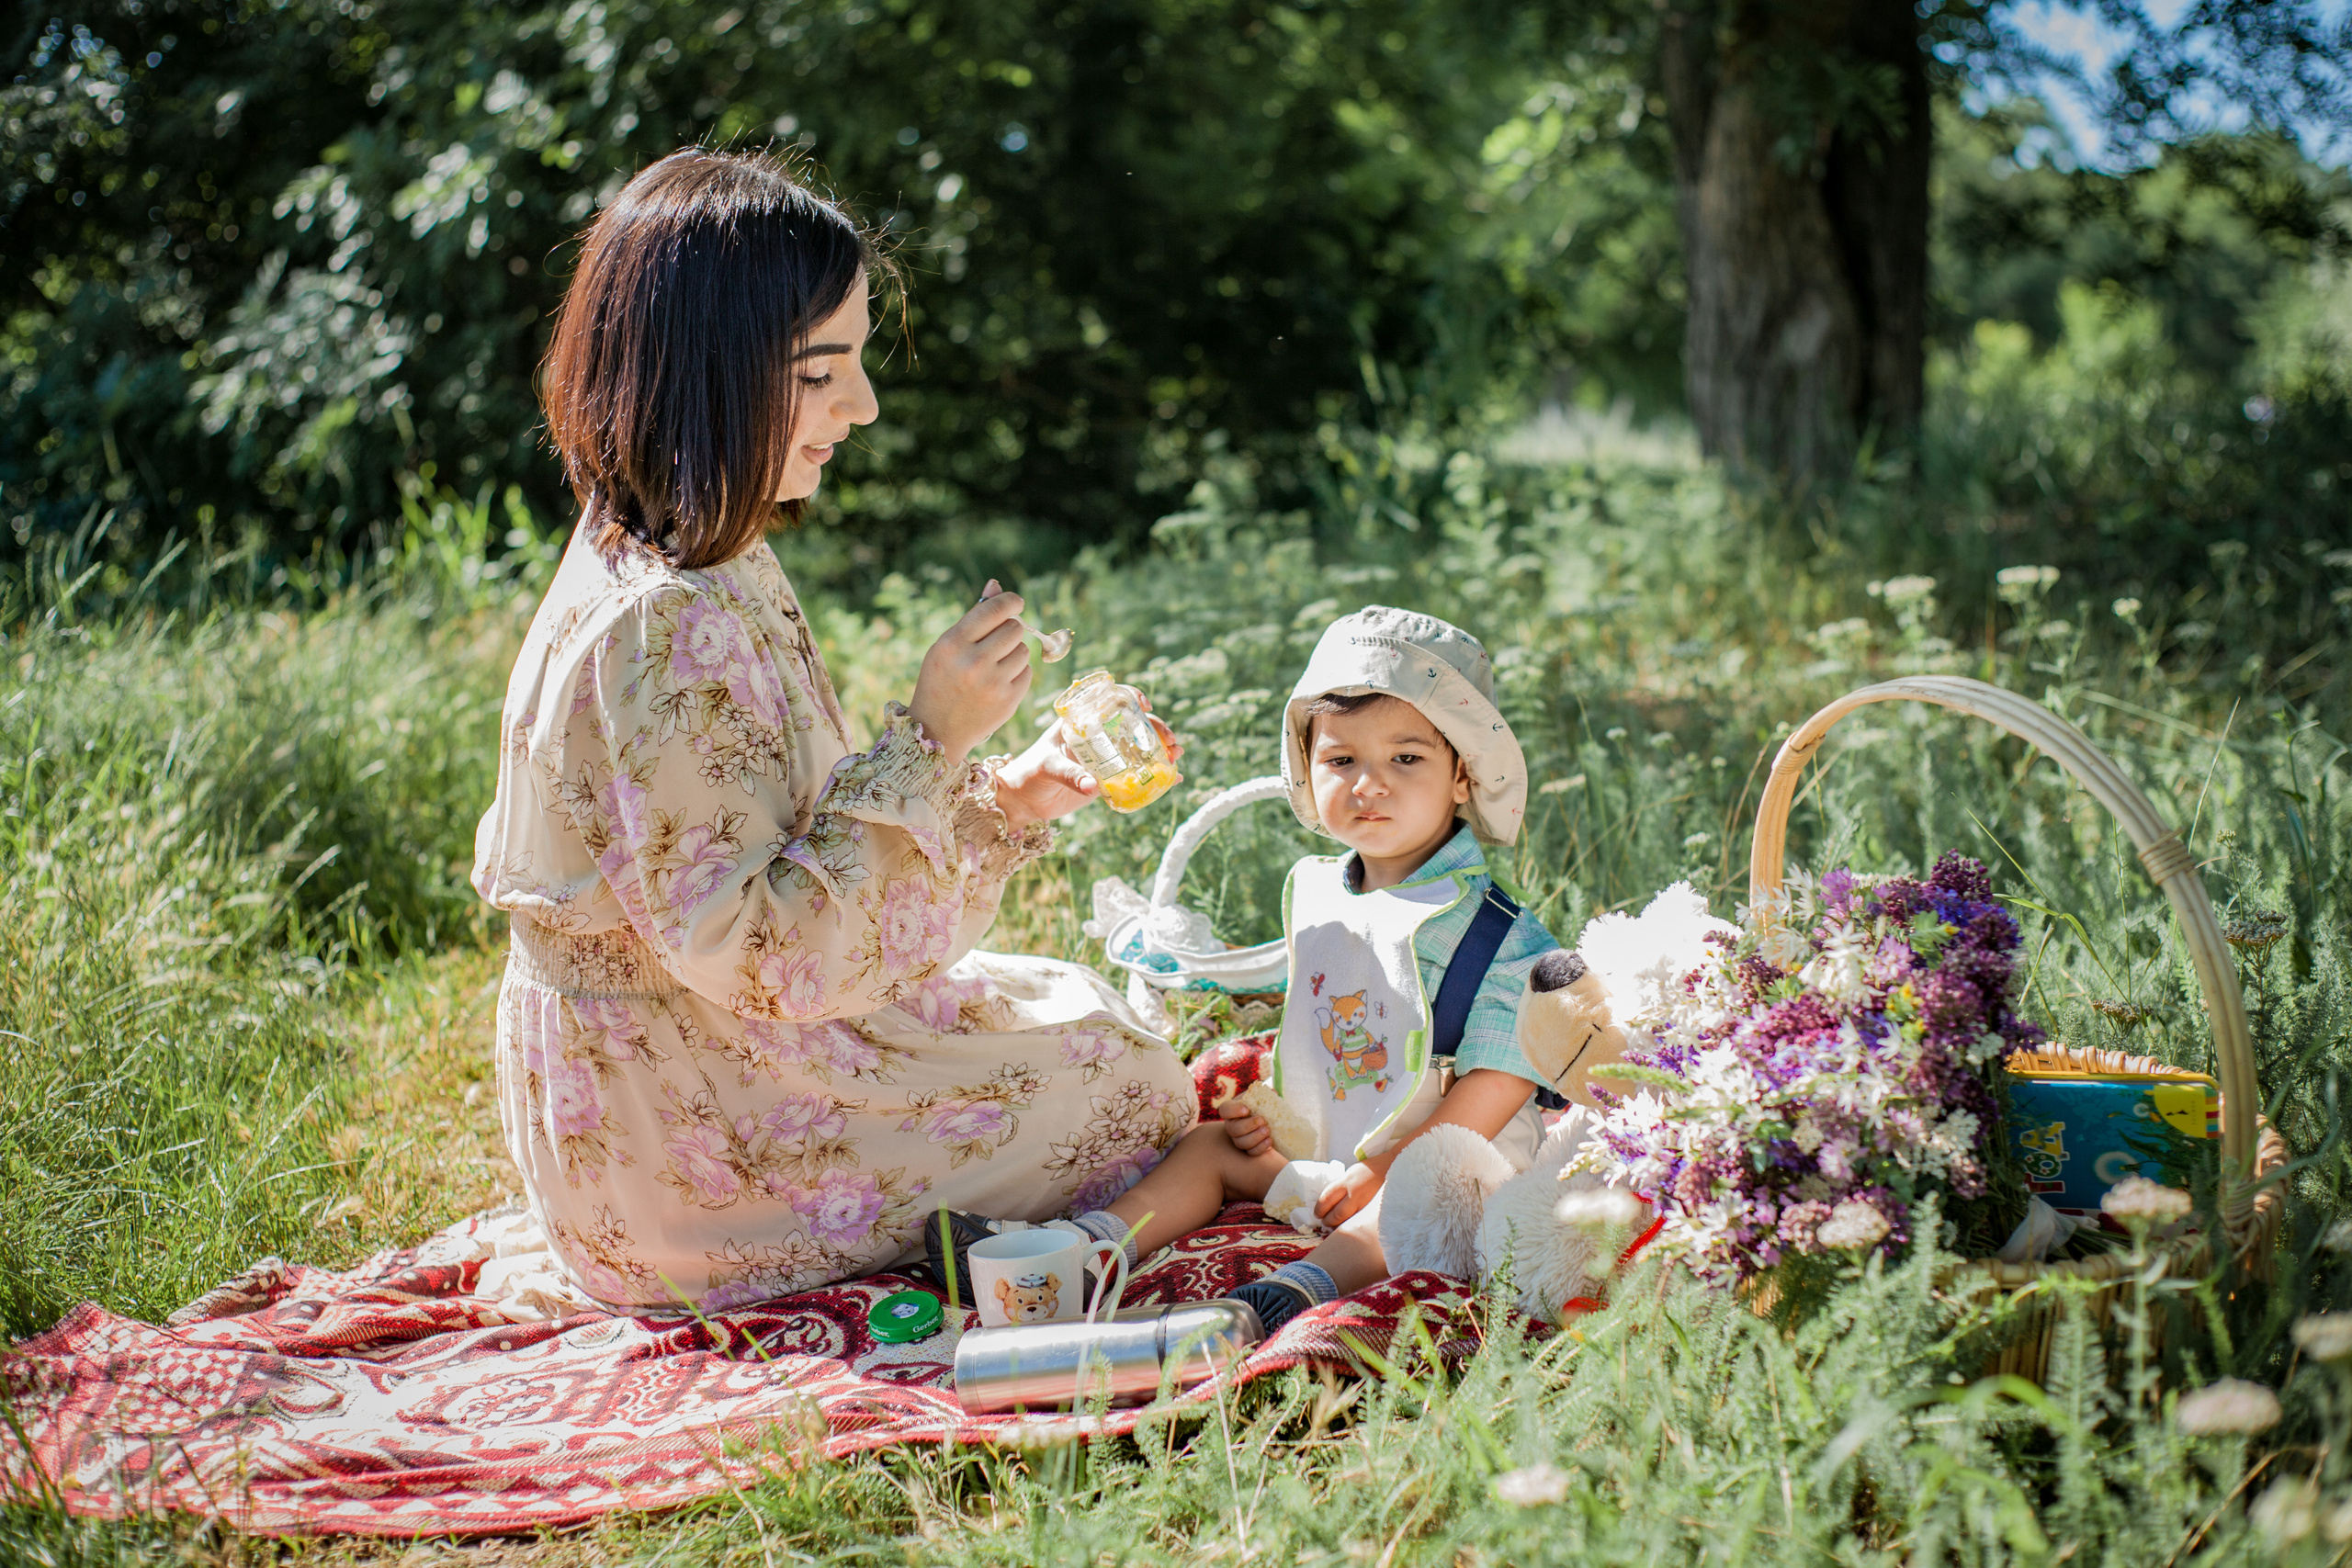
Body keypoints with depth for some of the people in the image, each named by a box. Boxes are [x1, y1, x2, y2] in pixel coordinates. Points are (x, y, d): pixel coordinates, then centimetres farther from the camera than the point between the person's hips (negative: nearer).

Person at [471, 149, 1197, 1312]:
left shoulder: (714, 573, 4)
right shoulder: (664, 626, -28)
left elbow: (807, 846, 9)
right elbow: (758, 951, -28)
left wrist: (1004, 799, -3)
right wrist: (929, 740, -27)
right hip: (692, 1153, -10)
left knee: (1067, 1006, 24)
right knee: (1119, 1075, 6)